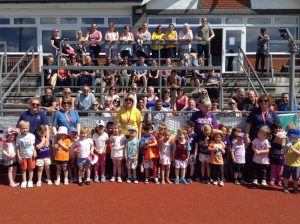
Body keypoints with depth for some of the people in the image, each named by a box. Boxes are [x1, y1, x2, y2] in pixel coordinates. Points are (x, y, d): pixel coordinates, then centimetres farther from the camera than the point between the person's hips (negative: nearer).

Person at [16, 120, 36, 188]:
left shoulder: (32, 136, -6)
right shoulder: (19, 137, -7)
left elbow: (34, 145, 2)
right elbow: (17, 148, -3)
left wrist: (35, 152, -7)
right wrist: (18, 156, -6)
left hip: (31, 156, 0)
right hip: (23, 156, 0)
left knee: (31, 169, 8)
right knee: (23, 169, 9)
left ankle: (30, 181, 22)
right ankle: (24, 181, 22)